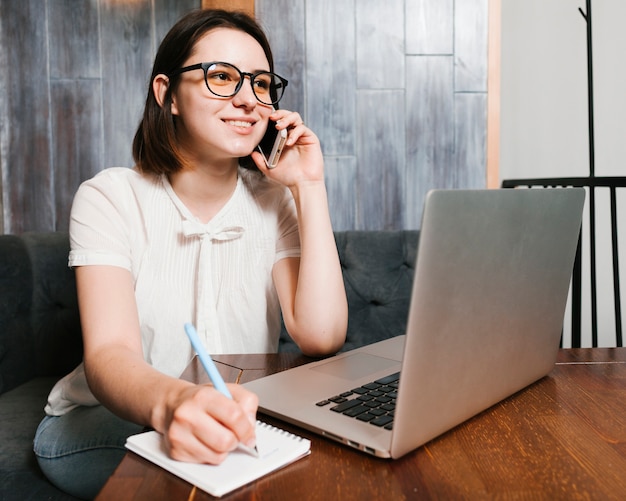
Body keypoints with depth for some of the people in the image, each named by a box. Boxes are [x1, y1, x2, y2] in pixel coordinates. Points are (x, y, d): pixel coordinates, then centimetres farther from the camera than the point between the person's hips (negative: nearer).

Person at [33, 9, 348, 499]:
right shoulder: (110, 197, -10)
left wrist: (309, 186, -17)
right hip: (103, 421, -3)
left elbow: (321, 338, -18)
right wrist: (171, 402, -48)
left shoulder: (275, 202, -3)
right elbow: (109, 352, -24)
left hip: (237, 417, 4)